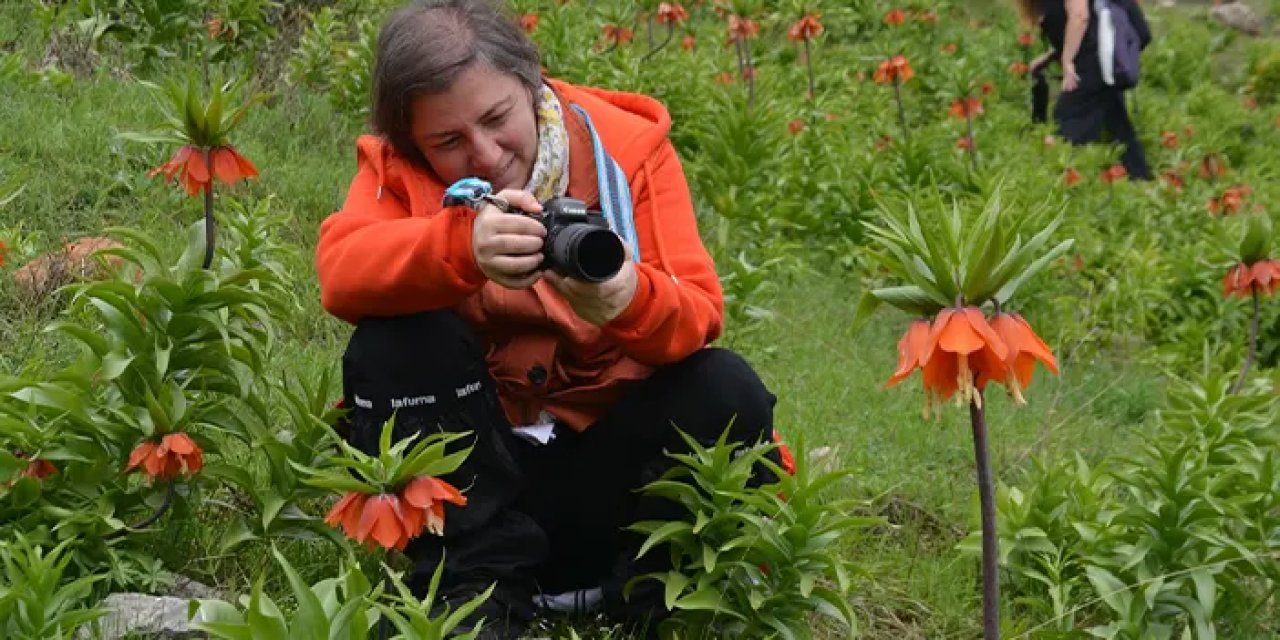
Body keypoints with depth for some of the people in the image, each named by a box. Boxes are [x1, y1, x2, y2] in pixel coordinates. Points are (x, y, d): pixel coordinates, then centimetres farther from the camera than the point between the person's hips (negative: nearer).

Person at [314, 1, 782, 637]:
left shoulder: (629, 146, -6)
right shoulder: (399, 168, -5)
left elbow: (699, 316, -17)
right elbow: (340, 270, -28)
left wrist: (629, 300, -41)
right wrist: (461, 246, -47)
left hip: (604, 460, 0)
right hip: (471, 467, 0)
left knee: (726, 390, -26)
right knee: (396, 338, -25)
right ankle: (475, 585, -18)